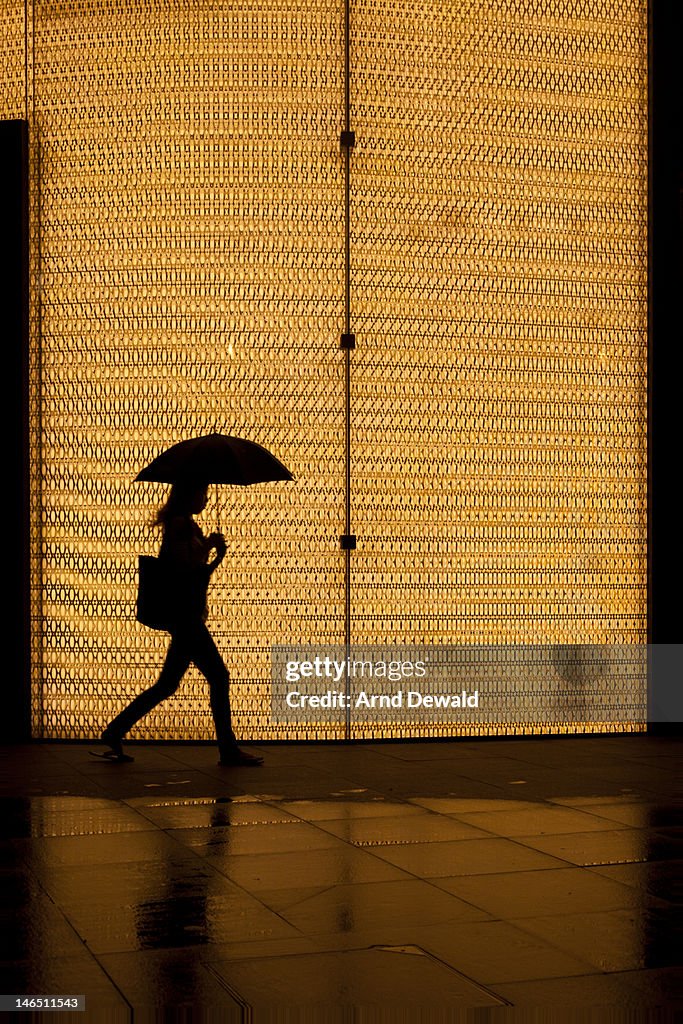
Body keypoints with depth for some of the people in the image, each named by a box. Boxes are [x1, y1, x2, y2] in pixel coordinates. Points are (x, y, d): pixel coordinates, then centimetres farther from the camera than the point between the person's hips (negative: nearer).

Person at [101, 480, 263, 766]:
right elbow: (186, 567, -19)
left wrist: (215, 557, 4)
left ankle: (115, 732, 15)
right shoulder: (180, 524, -10)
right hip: (185, 616, -10)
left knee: (168, 684, 11)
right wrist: (208, 546, -8)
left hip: (187, 617, 10)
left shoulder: (187, 526, 20)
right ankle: (228, 750, 0)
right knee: (218, 677, -6)